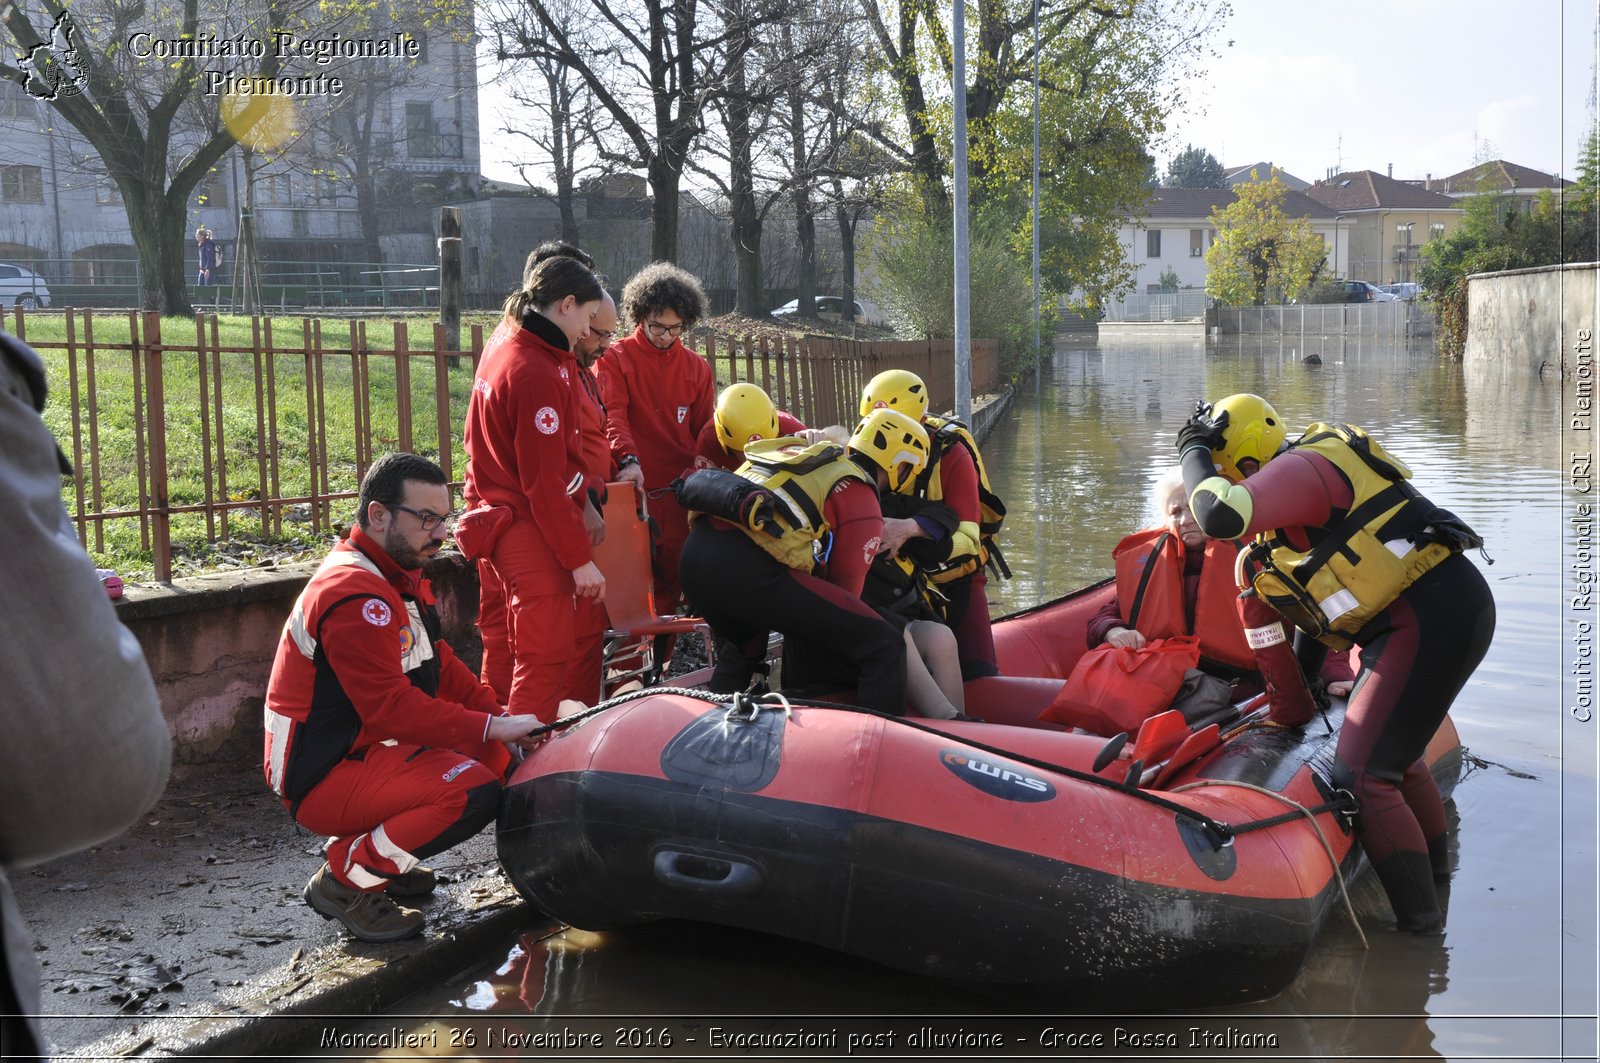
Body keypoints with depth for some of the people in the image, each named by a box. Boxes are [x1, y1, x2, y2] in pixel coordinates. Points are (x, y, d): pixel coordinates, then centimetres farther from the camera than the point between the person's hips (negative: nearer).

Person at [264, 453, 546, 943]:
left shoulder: (400, 577, 12)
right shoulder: (354, 595, -22)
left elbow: (440, 666, 14)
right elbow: (391, 707, -26)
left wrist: (500, 717, 0)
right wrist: (489, 728, -23)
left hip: (366, 748, 10)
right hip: (324, 777, -10)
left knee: (496, 753, 7)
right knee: (474, 791, -25)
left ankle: (369, 848, 12)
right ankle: (344, 880, -10)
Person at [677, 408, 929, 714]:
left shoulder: (806, 451, 29)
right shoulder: (864, 506, 8)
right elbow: (845, 588, 10)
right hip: (750, 568, -8)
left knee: (739, 653, 38)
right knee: (884, 646, -1)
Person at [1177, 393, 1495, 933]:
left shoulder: (1298, 469, -15)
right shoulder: (1304, 477, 17)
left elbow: (1220, 516, -33)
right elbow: (1321, 590, 26)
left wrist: (1193, 453, -14)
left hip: (1432, 620, -11)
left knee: (1361, 778, -10)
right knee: (1393, 755, 28)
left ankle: (1421, 926, -3)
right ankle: (1435, 870, 48)